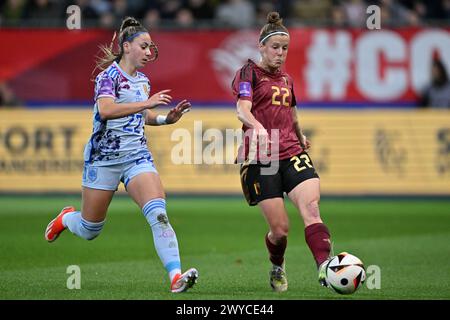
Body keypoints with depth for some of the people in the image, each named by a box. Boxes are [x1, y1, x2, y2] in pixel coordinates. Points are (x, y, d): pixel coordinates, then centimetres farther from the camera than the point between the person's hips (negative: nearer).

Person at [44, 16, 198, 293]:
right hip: (104, 156, -4)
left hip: (138, 156, 4)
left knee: (158, 212, -20)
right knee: (90, 231, 8)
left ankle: (176, 277, -29)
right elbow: (105, 110, -28)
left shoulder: (143, 81, 11)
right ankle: (67, 218, 45)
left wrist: (168, 118, 9)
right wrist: (146, 103, -32)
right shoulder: (110, 75, -9)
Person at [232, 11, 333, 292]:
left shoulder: (286, 79, 20)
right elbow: (242, 109, -16)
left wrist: (301, 137, 23)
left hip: (291, 153, 5)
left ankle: (325, 268, -35)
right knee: (280, 228, -6)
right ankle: (277, 268, 26)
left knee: (311, 206, -22)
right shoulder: (250, 72, 1)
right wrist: (258, 128, -35)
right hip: (260, 158, -5)